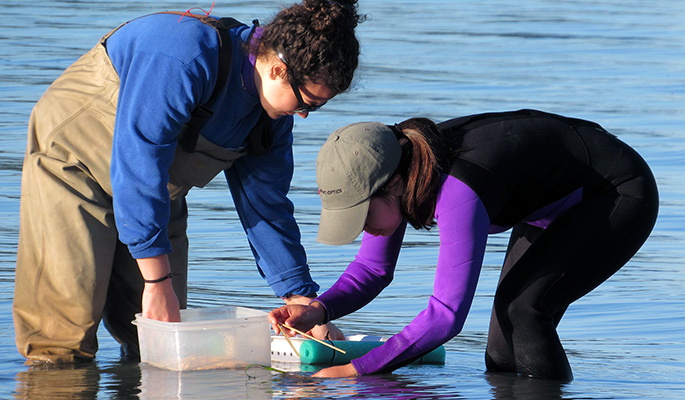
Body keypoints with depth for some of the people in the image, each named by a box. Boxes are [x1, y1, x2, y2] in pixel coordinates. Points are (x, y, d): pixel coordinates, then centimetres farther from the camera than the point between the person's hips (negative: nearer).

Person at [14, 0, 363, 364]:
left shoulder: (274, 115, -8)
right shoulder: (185, 57, -36)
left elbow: (265, 207, 1)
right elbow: (136, 164, -37)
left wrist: (302, 301, -5)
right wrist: (157, 280, -34)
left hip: (158, 193, 8)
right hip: (72, 163, -8)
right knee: (66, 325, -17)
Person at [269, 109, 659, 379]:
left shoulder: (458, 191, -40)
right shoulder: (399, 166, -14)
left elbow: (447, 315, -40)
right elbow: (372, 269, -1)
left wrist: (356, 371, -37)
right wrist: (318, 310, -21)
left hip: (621, 197, -9)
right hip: (559, 201, 9)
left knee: (522, 308, -23)